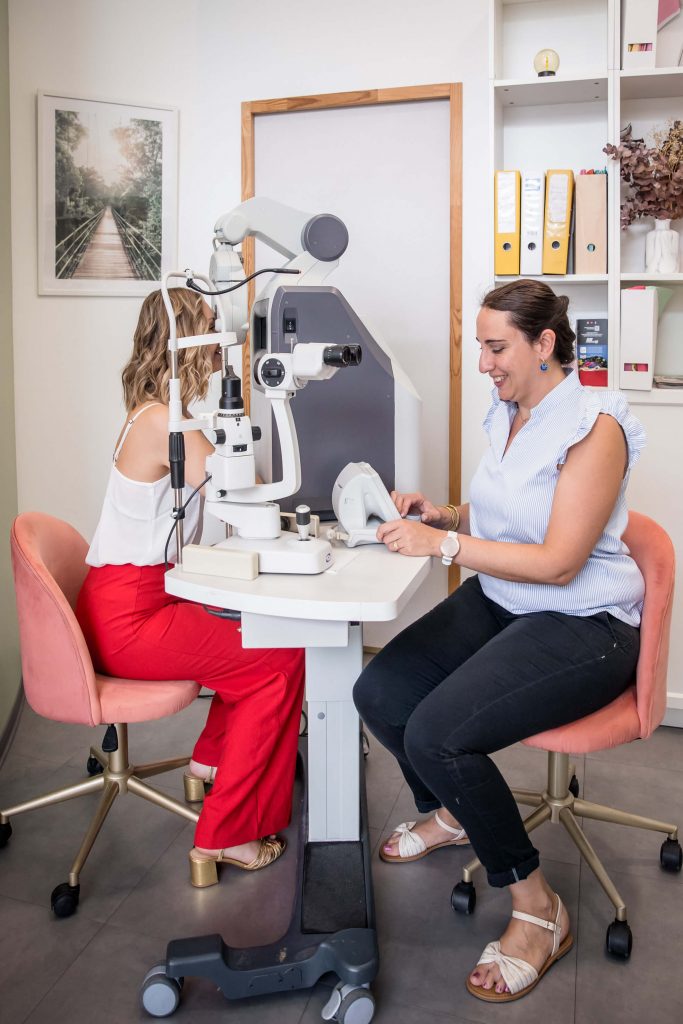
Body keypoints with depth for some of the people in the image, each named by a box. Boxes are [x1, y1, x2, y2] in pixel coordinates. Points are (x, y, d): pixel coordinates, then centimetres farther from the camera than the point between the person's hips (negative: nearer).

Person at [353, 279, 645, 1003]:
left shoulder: (595, 426, -17)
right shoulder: (507, 414, 8)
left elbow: (557, 562, -22)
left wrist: (443, 543, -24)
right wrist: (440, 514, 1)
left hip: (581, 626, -8)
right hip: (497, 603, 8)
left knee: (437, 733, -25)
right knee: (378, 694, -7)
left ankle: (538, 912, 0)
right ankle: (449, 812, 25)